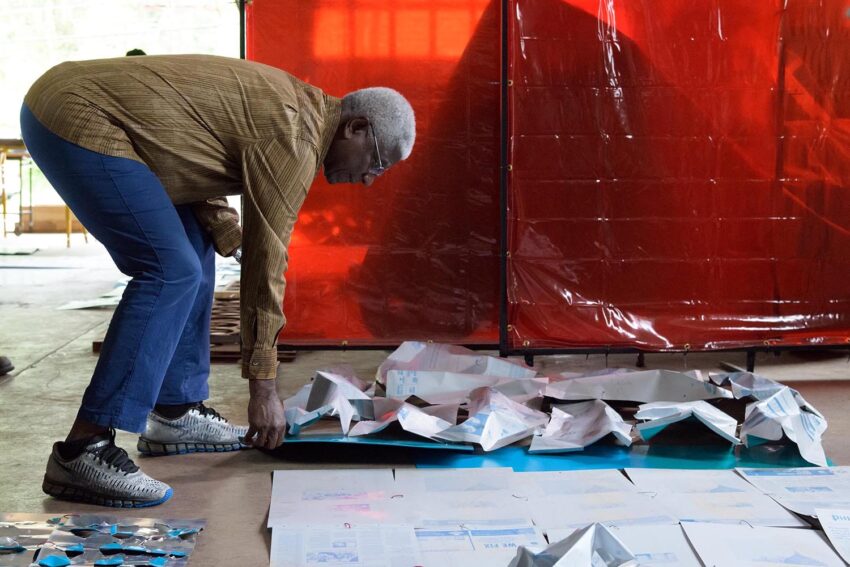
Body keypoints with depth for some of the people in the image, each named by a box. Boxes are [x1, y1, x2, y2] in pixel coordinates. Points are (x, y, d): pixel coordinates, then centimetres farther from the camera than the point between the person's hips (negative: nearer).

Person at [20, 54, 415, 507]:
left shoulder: (292, 101, 15)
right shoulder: (293, 137, -14)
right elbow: (266, 261, -12)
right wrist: (263, 386, -5)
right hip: (76, 119, -11)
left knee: (193, 254, 11)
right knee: (171, 271, -18)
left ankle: (175, 414, 16)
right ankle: (82, 451, -19)